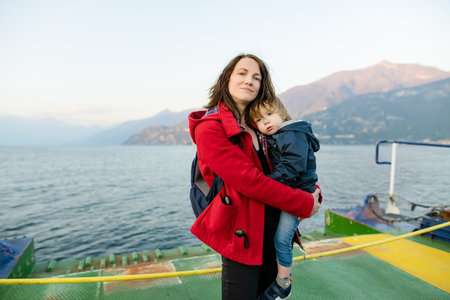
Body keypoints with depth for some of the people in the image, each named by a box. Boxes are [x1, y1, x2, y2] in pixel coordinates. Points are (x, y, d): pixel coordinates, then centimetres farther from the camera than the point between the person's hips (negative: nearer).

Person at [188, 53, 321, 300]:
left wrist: (313, 191, -1)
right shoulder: (209, 129, -14)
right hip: (242, 235, -7)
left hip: (274, 230, 7)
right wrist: (305, 204, -13)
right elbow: (250, 181, -21)